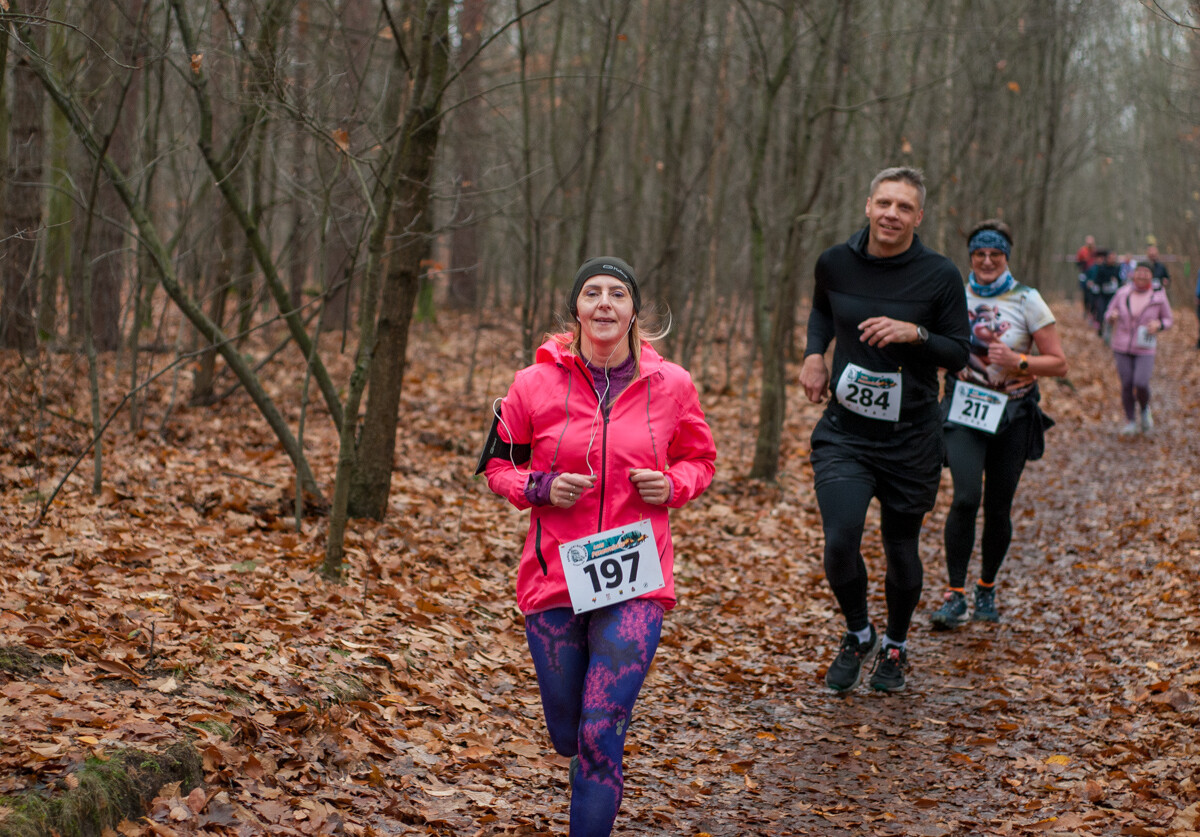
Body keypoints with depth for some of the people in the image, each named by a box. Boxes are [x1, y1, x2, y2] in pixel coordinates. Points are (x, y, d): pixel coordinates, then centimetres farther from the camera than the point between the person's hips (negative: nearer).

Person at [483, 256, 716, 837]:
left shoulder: (670, 385, -1)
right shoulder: (535, 384, -3)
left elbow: (700, 460, 14)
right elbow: (499, 466, 9)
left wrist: (671, 485, -7)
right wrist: (542, 487, -12)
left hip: (635, 582, -1)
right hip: (554, 577, 1)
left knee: (601, 735, -11)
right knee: (568, 737, 12)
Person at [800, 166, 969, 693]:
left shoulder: (940, 276, -8)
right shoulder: (835, 263, 0)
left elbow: (958, 354, -2)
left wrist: (914, 333, -19)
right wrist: (814, 353, 5)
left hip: (910, 438, -1)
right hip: (844, 432, 1)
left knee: (902, 552, 10)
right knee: (840, 542, -16)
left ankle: (896, 647, 38)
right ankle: (857, 636, 14)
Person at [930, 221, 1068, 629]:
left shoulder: (1027, 301, -3)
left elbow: (1059, 363, -5)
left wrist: (1017, 361, -19)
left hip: (1012, 415, 0)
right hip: (964, 410, 0)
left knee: (998, 508, 6)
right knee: (966, 498, -18)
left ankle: (987, 588, 27)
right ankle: (955, 595, -12)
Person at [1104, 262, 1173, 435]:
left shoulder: (1158, 296, -7)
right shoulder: (1122, 293, -4)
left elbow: (1168, 319, 6)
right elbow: (1108, 314, 7)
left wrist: (1158, 324, -16)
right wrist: (1112, 316, -17)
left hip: (1145, 349, -2)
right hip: (1122, 347, 2)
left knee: (1141, 384, -16)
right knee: (1126, 385, 2)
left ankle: (1145, 409, 17)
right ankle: (1130, 423, 19)